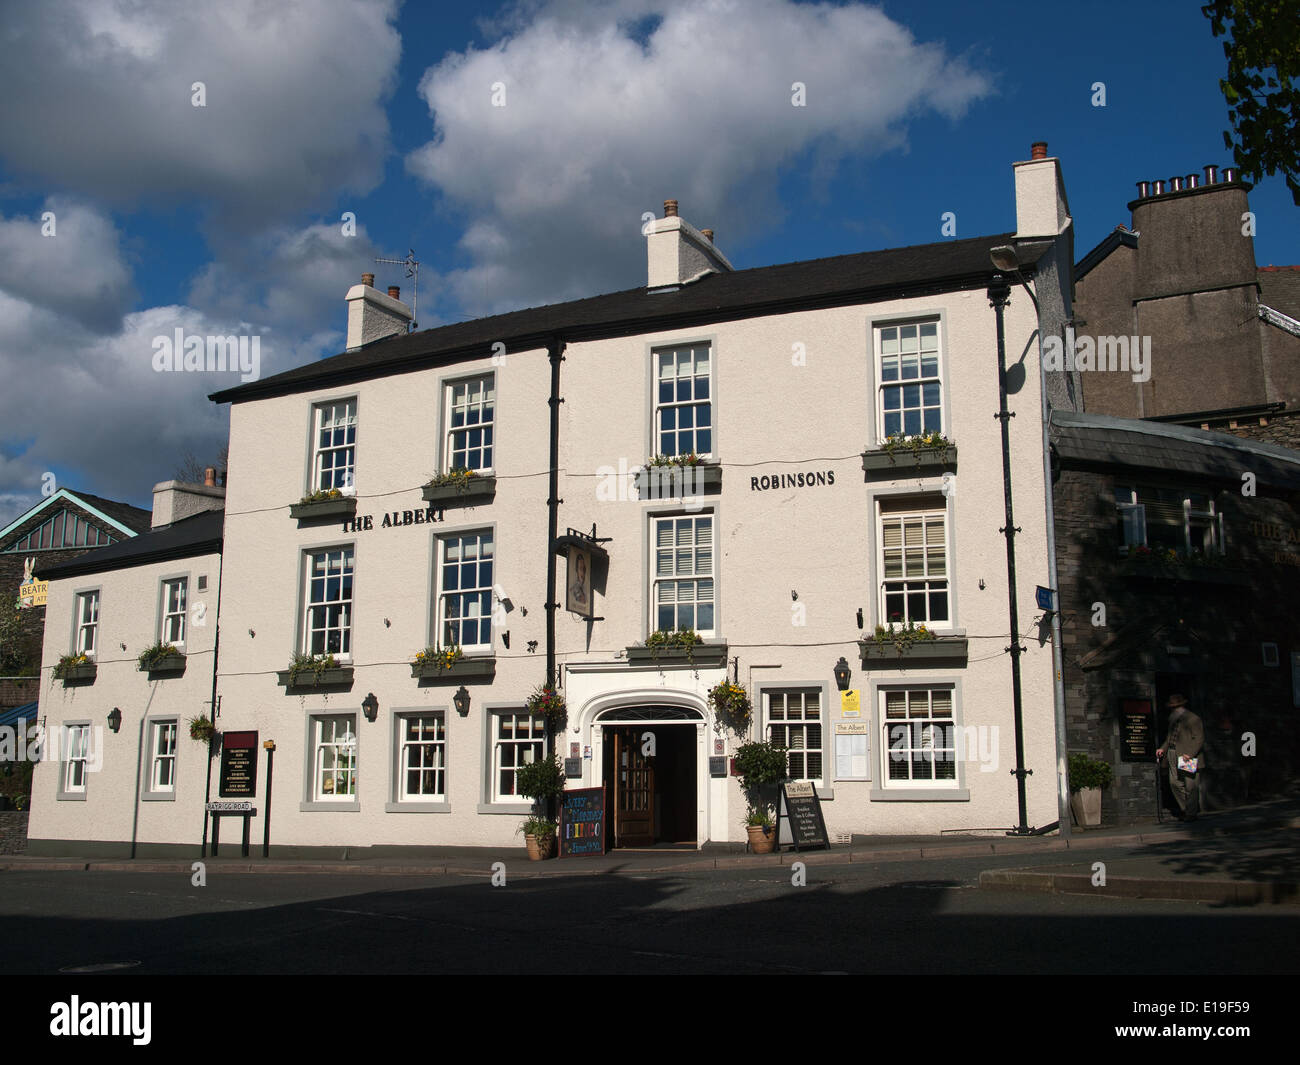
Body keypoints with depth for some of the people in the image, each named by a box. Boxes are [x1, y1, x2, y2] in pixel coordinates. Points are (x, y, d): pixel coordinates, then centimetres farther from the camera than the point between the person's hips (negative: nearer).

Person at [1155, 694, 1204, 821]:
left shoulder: (1193, 719, -8)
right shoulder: (1172, 719, 15)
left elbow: (1199, 739, -12)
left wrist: (1189, 754, -20)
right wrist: (1163, 749, 10)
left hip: (1189, 757, -7)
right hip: (1173, 756, 7)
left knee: (1190, 786, -2)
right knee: (1175, 783, 5)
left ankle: (1191, 813, 8)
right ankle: (1184, 808, 20)